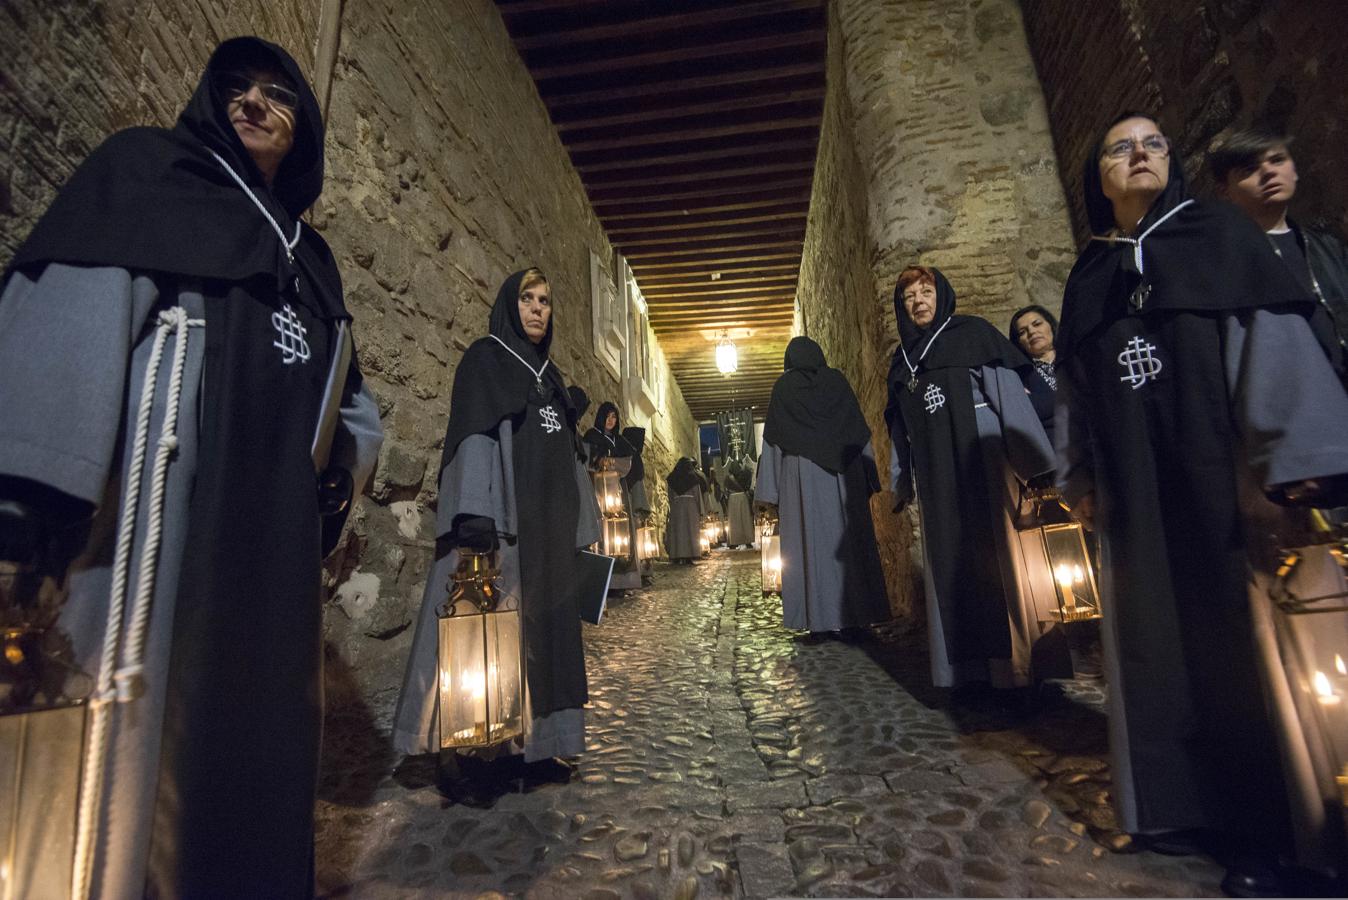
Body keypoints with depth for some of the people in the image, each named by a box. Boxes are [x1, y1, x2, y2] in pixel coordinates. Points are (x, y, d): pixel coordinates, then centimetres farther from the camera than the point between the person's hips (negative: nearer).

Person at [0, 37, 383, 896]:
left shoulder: (309, 252, 26)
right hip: (156, 515, -5)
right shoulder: (143, 170, 12)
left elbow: (352, 399, 27)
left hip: (269, 543, 5)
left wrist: (346, 451, 4)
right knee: (129, 738, -4)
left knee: (254, 745, 9)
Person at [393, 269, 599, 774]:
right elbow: (473, 437, -13)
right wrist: (475, 522, -25)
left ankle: (530, 738, 19)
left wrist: (577, 525, 16)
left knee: (540, 627, 9)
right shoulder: (485, 359, 0)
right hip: (502, 519, -7)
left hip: (545, 523, 7)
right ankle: (479, 742, 9)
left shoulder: (547, 372, 20)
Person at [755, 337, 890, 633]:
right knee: (851, 537, 6)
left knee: (810, 542, -3)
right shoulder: (837, 380, 10)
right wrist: (870, 476, 10)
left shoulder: (784, 387, 4)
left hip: (801, 476, -2)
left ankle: (820, 617, -3)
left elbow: (773, 441, 0)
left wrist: (771, 490, 1)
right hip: (844, 475, 2)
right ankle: (859, 611, 9)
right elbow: (860, 430, 7)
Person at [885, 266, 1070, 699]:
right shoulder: (902, 361, 17)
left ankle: (1016, 667, 4)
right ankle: (970, 666, 11)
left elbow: (1010, 390, -6)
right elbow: (899, 431, 17)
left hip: (983, 459, -4)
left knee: (1002, 556, -4)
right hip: (936, 474, 5)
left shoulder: (974, 333, 4)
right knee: (952, 564, 4)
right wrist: (901, 482, 16)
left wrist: (1031, 459, -15)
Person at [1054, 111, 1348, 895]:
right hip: (1136, 491, 3)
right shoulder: (1089, 277, 16)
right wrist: (1079, 475, 7)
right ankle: (1184, 800, 18)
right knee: (1159, 643, 6)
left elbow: (1276, 336, -5)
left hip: (1221, 472, -3)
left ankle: (1263, 823, 13)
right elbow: (1075, 387, 13)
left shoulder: (1222, 234, 7)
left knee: (1243, 633, 1)